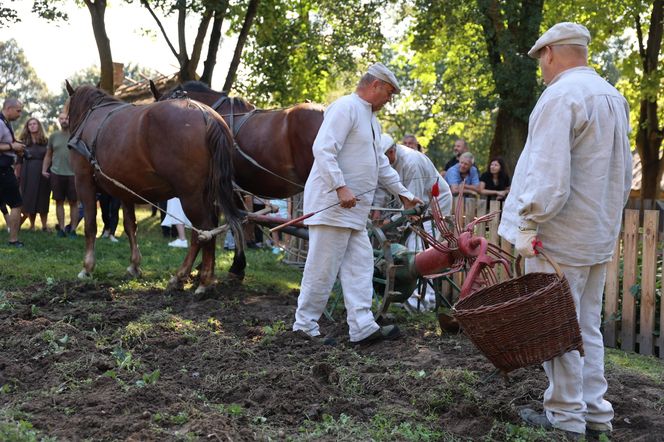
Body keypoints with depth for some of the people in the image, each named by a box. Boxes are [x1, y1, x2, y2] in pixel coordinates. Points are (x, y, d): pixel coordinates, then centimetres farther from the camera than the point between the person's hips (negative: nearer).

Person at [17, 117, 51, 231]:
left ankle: (44, 225, 6)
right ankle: (32, 224, 10)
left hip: (42, 173, -1)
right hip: (28, 173, 1)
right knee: (29, 199, 1)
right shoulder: (23, 142, 7)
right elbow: (19, 160, 4)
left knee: (43, 200, 1)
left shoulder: (46, 141, 5)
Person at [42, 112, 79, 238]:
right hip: (57, 174, 2)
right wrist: (44, 170, 5)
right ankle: (62, 228, 11)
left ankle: (72, 229, 8)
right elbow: (48, 155, 14)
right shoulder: (54, 136, 8)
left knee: (73, 202, 1)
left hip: (73, 174, -2)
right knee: (59, 201, 5)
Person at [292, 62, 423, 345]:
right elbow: (323, 149, -20)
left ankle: (363, 328, 5)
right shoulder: (346, 108, -10)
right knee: (323, 268, -5)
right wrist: (341, 188, -26)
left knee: (360, 267, 5)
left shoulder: (370, 119, 23)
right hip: (332, 205, -10)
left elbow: (381, 163, 31)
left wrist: (402, 193, 32)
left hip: (355, 209, 10)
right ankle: (305, 324, 6)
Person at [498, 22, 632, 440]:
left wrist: (528, 223, -17)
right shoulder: (613, 96, 14)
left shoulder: (560, 96, -14)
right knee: (587, 325, 13)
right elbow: (623, 173, 19)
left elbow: (548, 174, -22)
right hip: (600, 234, 9)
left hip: (560, 236, -9)